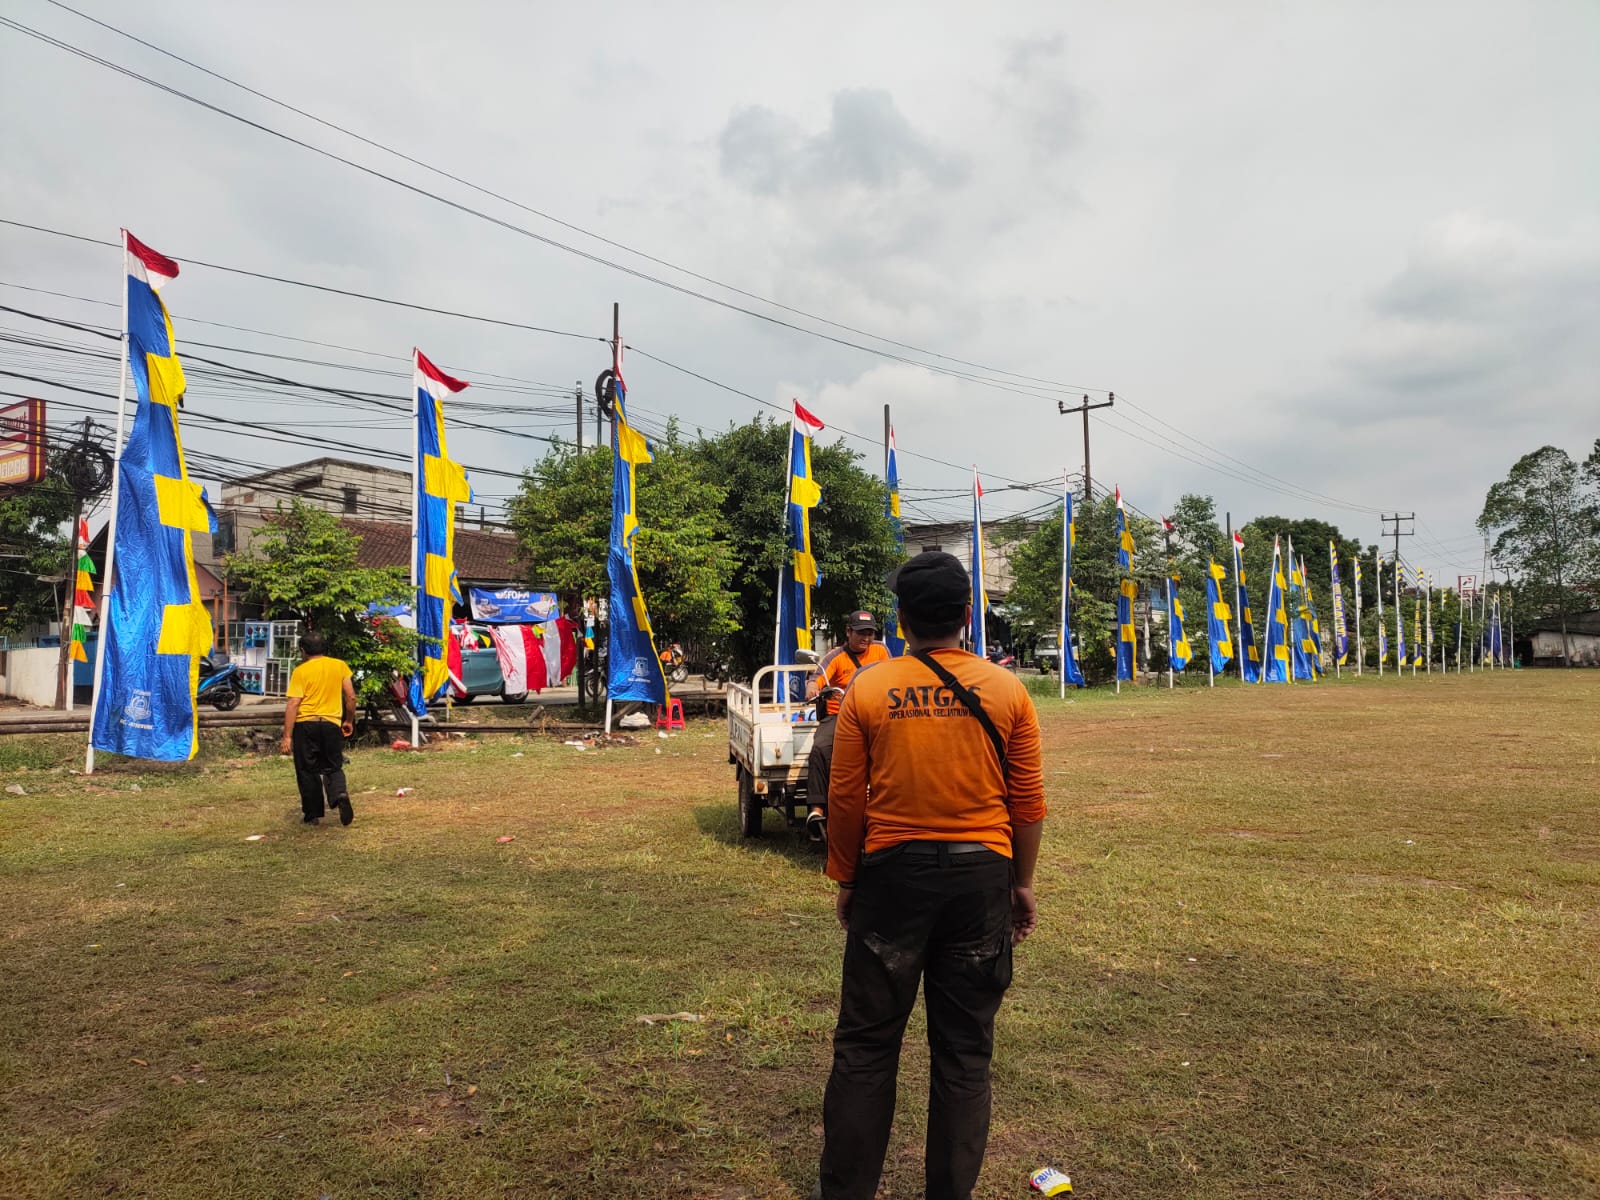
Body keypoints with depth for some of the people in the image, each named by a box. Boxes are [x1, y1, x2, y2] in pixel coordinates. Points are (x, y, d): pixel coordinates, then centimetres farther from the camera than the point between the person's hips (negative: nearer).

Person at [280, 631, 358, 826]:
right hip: (332, 723, 2)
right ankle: (340, 794, -17)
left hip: (306, 724, -2)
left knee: (307, 771, 10)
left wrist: (287, 736, -11)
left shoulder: (301, 671, -5)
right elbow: (351, 697, 4)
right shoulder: (339, 666, 5)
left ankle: (312, 815, 14)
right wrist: (349, 721, 18)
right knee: (333, 768, 12)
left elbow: (293, 704, -11)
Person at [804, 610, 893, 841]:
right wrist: (812, 688, -39)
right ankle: (818, 809, -32)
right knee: (820, 749, -30)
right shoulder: (835, 657, -1)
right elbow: (819, 677, -15)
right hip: (837, 715, -2)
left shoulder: (880, 650, 11)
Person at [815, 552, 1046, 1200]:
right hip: (981, 875, 1)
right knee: (965, 1048, 14)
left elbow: (845, 800, -3)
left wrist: (844, 881, 9)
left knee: (865, 1042, 12)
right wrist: (1022, 883, 13)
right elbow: (1028, 802, 0)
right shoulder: (1006, 690, -4)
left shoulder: (867, 690, -6)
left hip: (893, 873, -1)